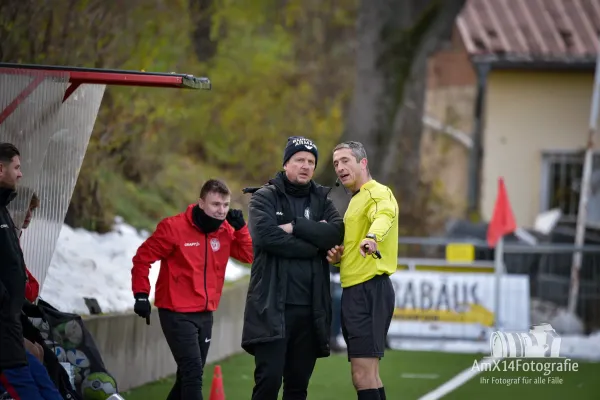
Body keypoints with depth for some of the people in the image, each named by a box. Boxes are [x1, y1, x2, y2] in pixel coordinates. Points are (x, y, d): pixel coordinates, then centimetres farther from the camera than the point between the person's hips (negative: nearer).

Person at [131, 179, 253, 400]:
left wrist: (240, 227, -11)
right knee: (193, 372, -15)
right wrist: (141, 295, -12)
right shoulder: (174, 227, -14)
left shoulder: (226, 230, 3)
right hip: (177, 314, -7)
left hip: (205, 314, 7)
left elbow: (249, 255, -1)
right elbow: (143, 258, -8)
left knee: (189, 374, 15)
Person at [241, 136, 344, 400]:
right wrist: (314, 243, -9)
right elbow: (266, 236, -15)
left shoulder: (321, 200, 14)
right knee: (269, 379, -12)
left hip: (310, 308, 4)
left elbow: (336, 232, -5)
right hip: (272, 306, -4)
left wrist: (295, 227, -13)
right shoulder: (264, 198, 3)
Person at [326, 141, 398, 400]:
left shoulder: (378, 194, -9)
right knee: (368, 376, 14)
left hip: (370, 291, -10)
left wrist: (372, 237, -57)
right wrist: (338, 256, 9)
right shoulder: (356, 200, 21)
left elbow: (384, 216, -34)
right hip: (355, 291, 10)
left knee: (363, 376, -15)